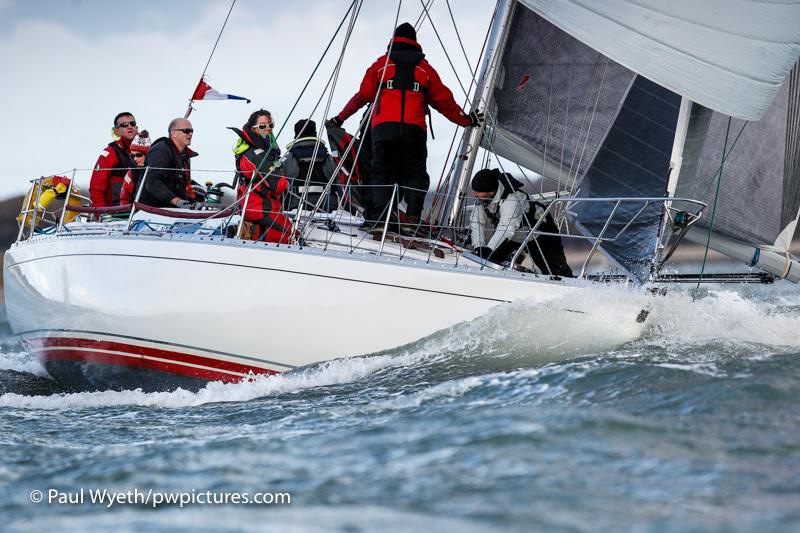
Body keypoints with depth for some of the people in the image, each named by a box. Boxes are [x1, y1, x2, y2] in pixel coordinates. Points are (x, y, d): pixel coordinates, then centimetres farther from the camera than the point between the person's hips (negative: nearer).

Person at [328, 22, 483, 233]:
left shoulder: (381, 64, 15)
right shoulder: (425, 68, 17)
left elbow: (362, 96, 13)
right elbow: (444, 101, 20)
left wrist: (340, 118, 23)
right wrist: (466, 120, 31)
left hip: (384, 127, 0)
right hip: (414, 129, 0)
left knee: (382, 173, 6)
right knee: (415, 174, 7)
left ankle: (380, 219, -12)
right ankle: (412, 218, -14)